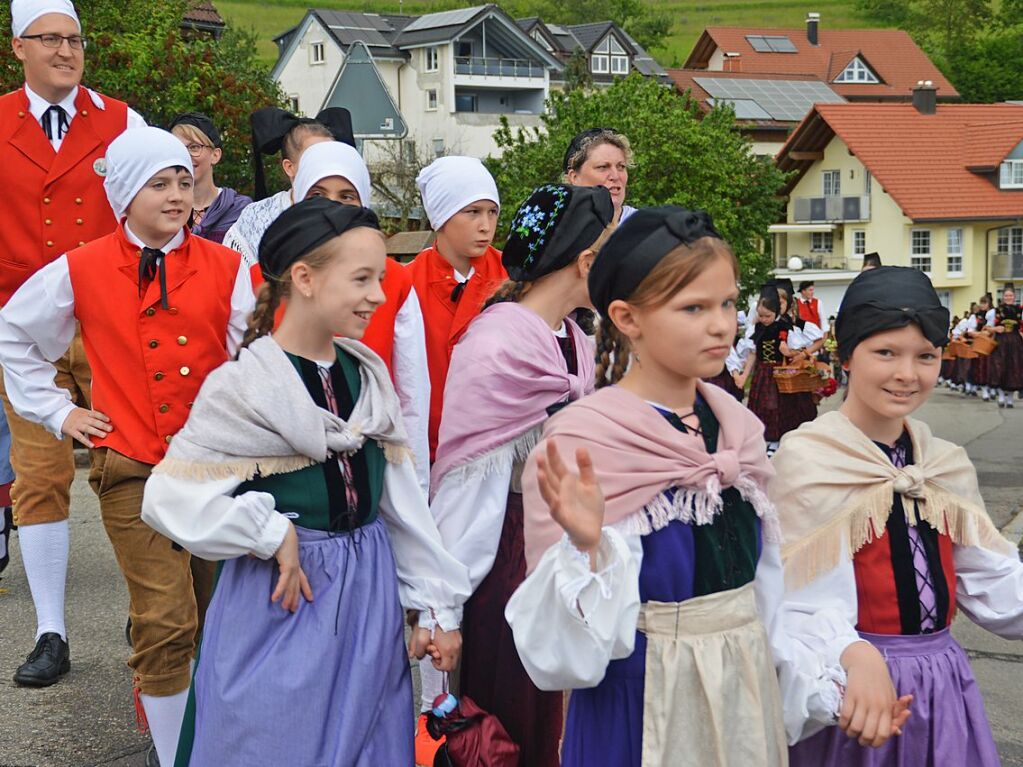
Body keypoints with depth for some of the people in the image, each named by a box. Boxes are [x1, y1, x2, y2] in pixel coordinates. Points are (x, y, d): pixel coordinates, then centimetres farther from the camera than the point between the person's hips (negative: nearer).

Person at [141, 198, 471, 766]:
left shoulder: (369, 373, 5)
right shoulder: (246, 385, -13)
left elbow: (402, 496, 8)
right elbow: (170, 497, -16)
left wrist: (435, 604, 6)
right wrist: (271, 534, -17)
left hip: (371, 598, 6)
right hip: (283, 603, -5)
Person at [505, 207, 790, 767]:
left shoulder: (738, 428, 1)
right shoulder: (582, 444, -17)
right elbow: (573, 647, -19)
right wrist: (586, 546, -34)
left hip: (746, 689, 6)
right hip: (647, 704, -5)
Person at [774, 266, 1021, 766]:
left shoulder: (947, 464, 7)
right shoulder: (806, 459, -12)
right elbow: (810, 594, -20)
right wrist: (855, 655, -38)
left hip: (941, 682, 5)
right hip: (854, 690, -5)